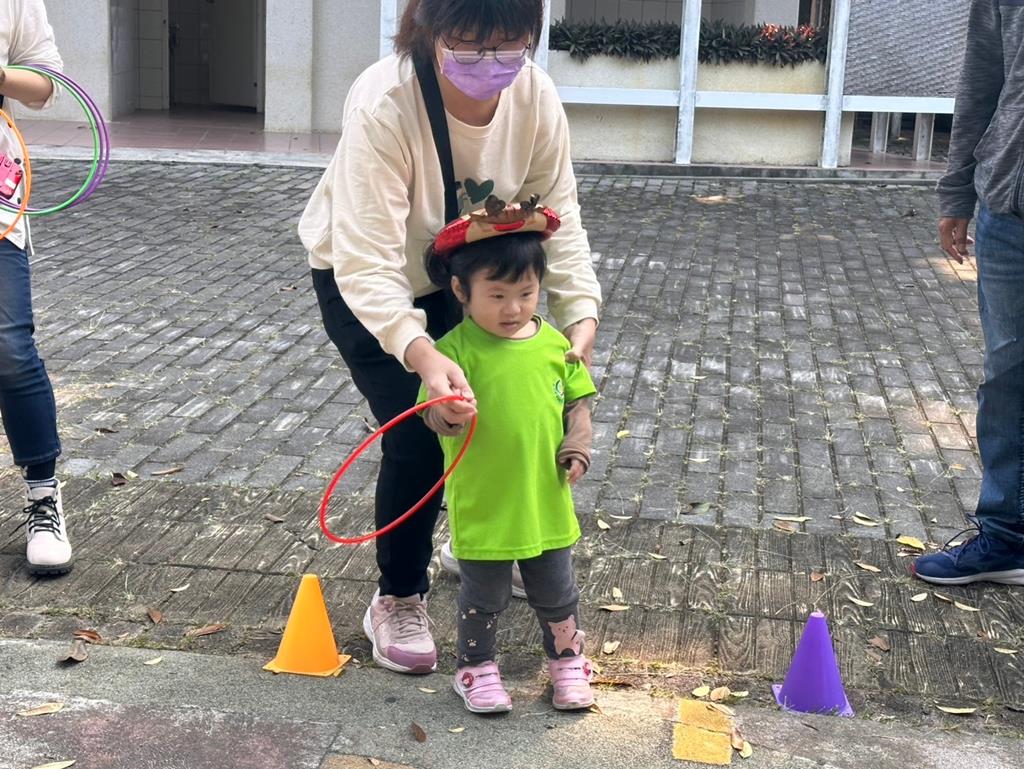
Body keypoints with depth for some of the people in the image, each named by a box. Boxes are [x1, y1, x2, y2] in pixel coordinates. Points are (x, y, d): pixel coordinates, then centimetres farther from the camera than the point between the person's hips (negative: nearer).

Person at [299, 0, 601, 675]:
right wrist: (421, 353, -58)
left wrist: (581, 314, -33)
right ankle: (397, 602, 10)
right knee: (418, 435, -13)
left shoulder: (535, 96, -24)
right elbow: (368, 263, -43)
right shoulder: (382, 106, -39)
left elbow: (557, 220, -18)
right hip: (361, 278, -4)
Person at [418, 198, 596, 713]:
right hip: (481, 506, -3)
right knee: (483, 597, 15)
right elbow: (433, 413, -17)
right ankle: (477, 669, 37)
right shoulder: (457, 349, -15)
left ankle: (567, 661, 42)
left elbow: (576, 401, 7)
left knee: (556, 593, 20)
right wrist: (447, 414, -39)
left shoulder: (554, 343, -3)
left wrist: (577, 448, -8)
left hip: (546, 501, 3)